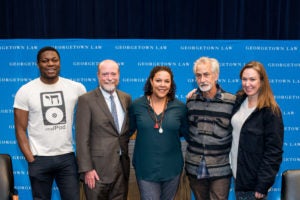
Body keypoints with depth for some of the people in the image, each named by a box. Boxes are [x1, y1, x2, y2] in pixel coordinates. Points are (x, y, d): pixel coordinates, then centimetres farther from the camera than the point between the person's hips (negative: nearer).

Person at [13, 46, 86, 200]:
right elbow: (20, 130, -1)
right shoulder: (25, 91, -3)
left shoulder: (76, 88, -1)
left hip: (67, 157, 1)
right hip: (39, 159, -1)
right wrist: (30, 159, -7)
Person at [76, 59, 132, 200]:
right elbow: (82, 138, -10)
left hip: (122, 166, 5)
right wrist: (86, 169, -13)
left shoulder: (126, 98, 8)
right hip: (98, 167, -4)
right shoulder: (86, 100, -7)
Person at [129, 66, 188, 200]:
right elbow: (129, 130, 7)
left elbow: (184, 132, 5)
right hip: (145, 169, -1)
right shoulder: (137, 105, -4)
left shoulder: (180, 107, -3)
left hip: (172, 168, 2)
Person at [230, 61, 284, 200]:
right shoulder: (238, 101, 2)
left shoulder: (270, 111, -15)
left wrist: (263, 185, -17)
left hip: (253, 179, -6)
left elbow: (274, 152, -16)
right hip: (237, 172, 6)